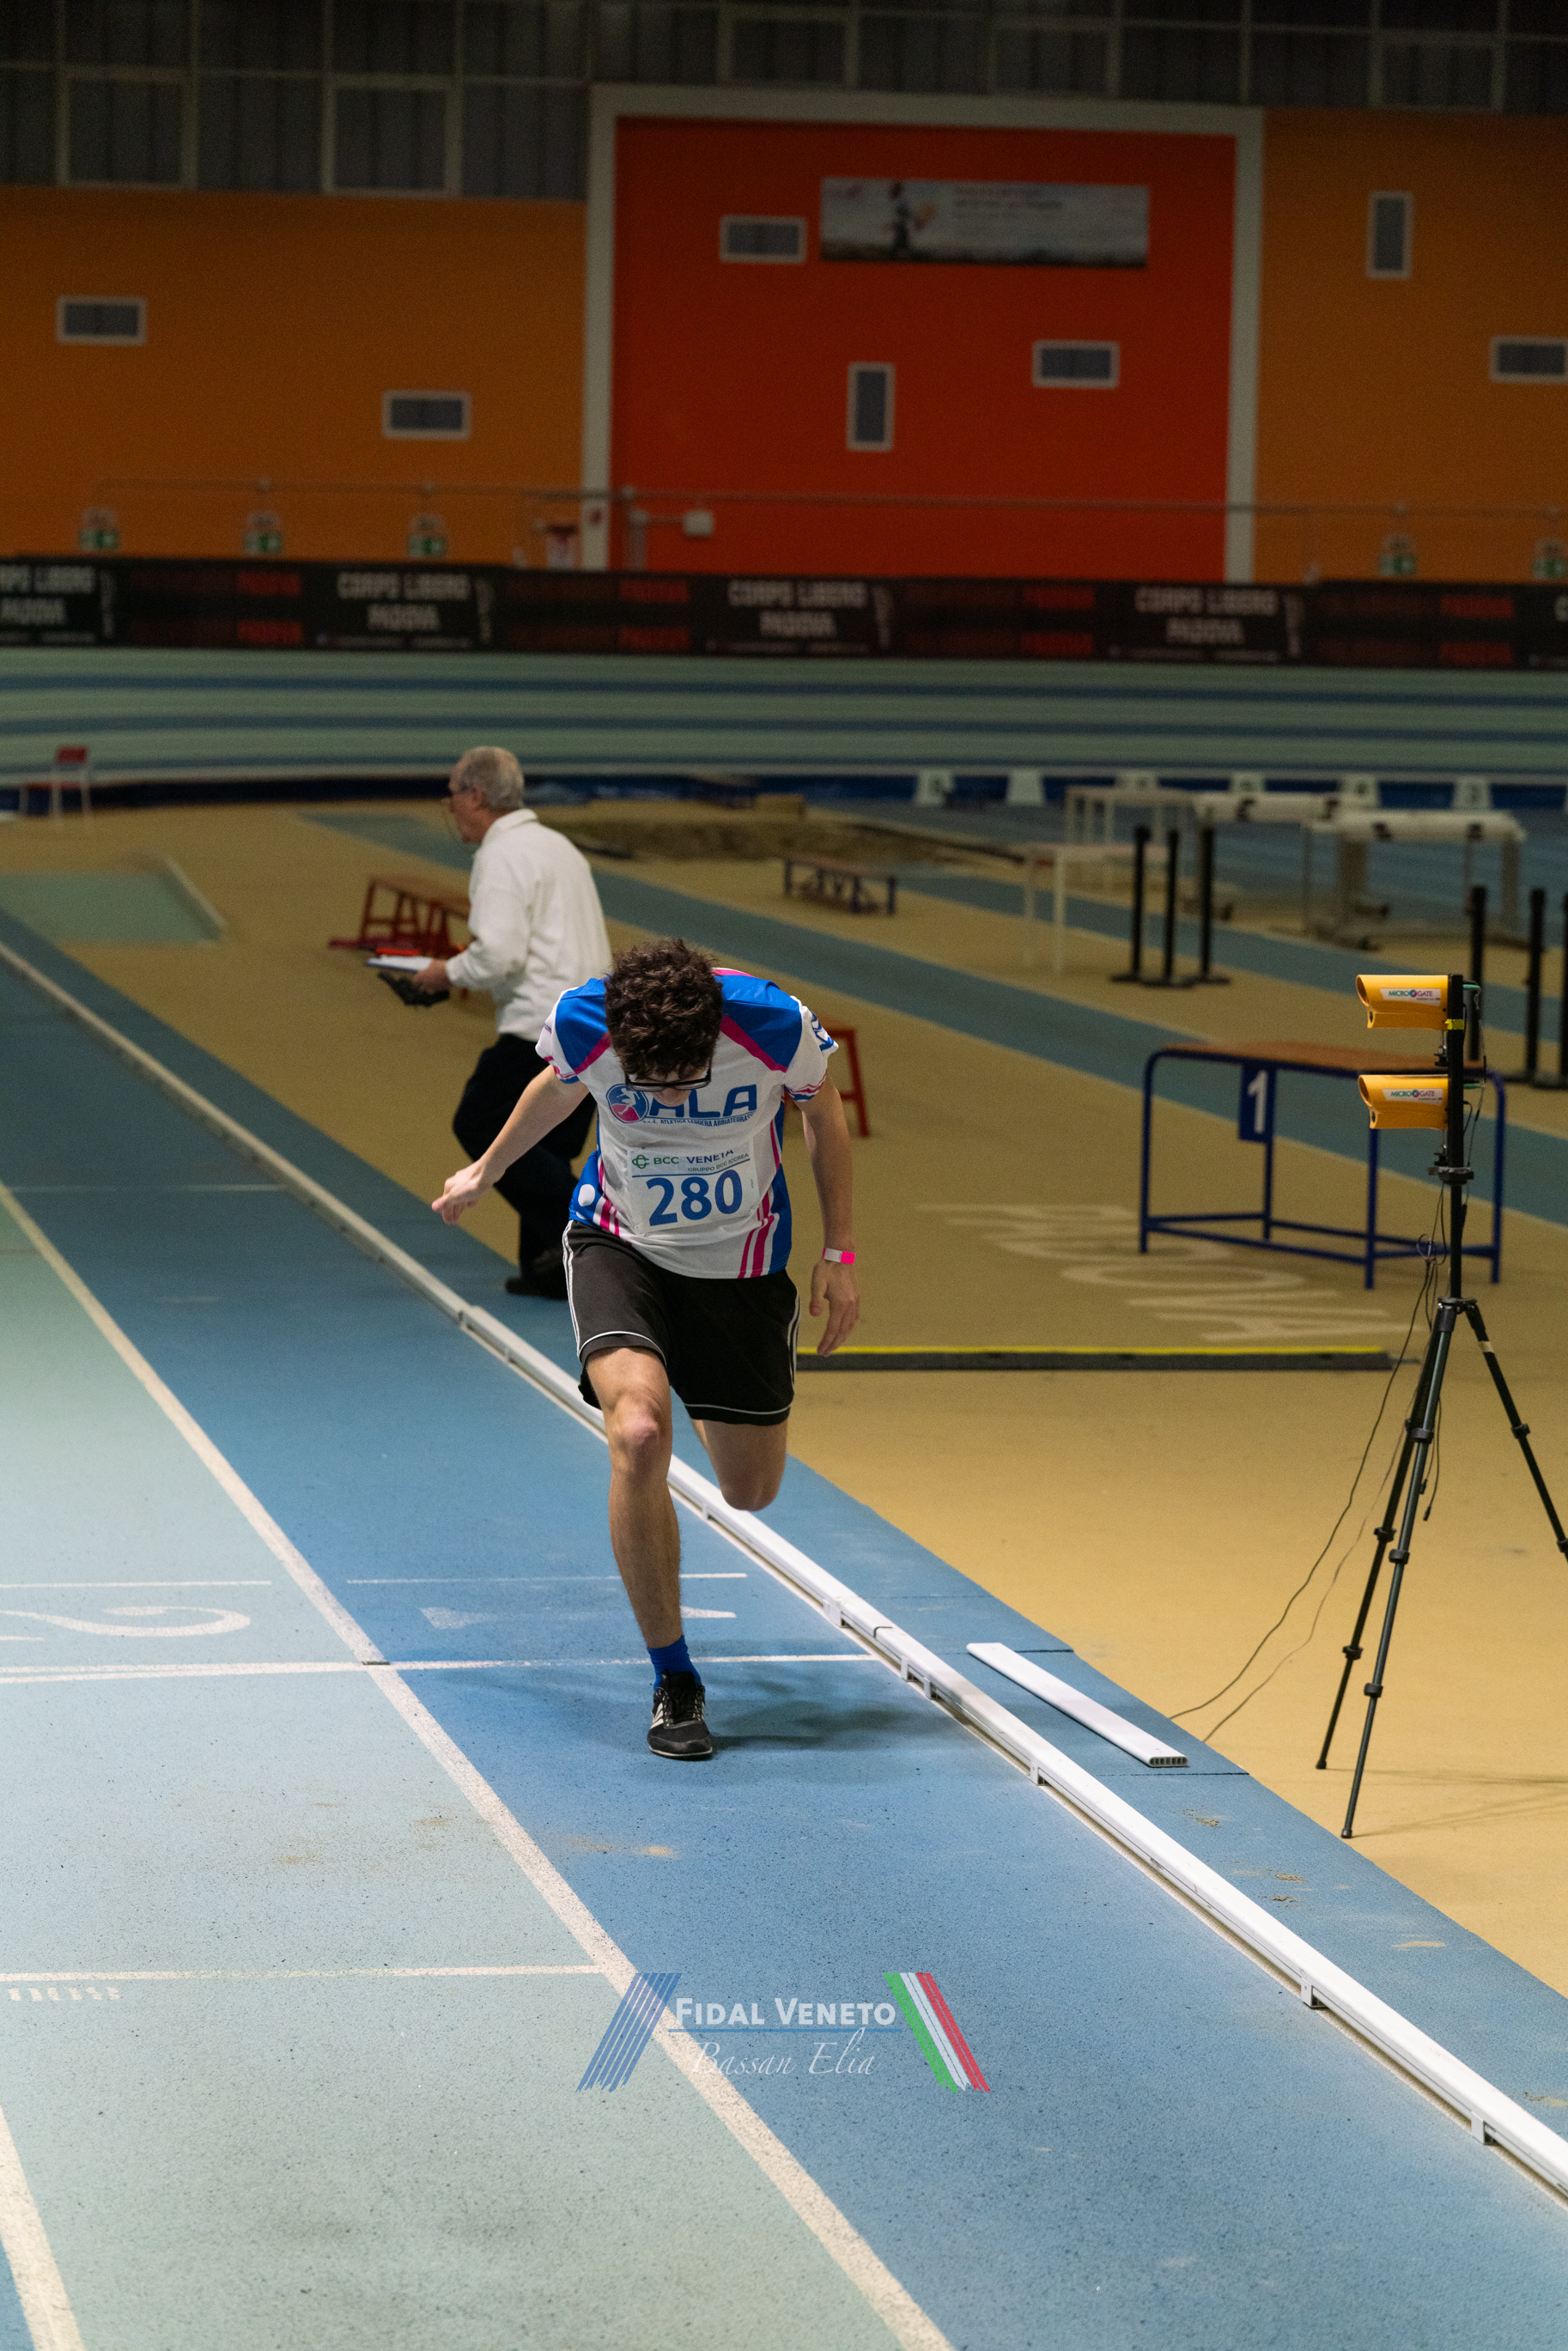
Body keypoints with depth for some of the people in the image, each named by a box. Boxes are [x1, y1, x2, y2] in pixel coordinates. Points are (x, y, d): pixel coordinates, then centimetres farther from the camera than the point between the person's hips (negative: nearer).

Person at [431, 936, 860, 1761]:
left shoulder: (775, 1026, -27)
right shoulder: (582, 1022, -25)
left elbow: (824, 1115, -4)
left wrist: (839, 1253, 0)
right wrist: (486, 1171, 19)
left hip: (741, 1261, 1)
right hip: (618, 1240, -1)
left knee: (750, 1491, 9)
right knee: (638, 1432, -28)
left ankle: (709, 1406, 51)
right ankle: (673, 1680, -13)